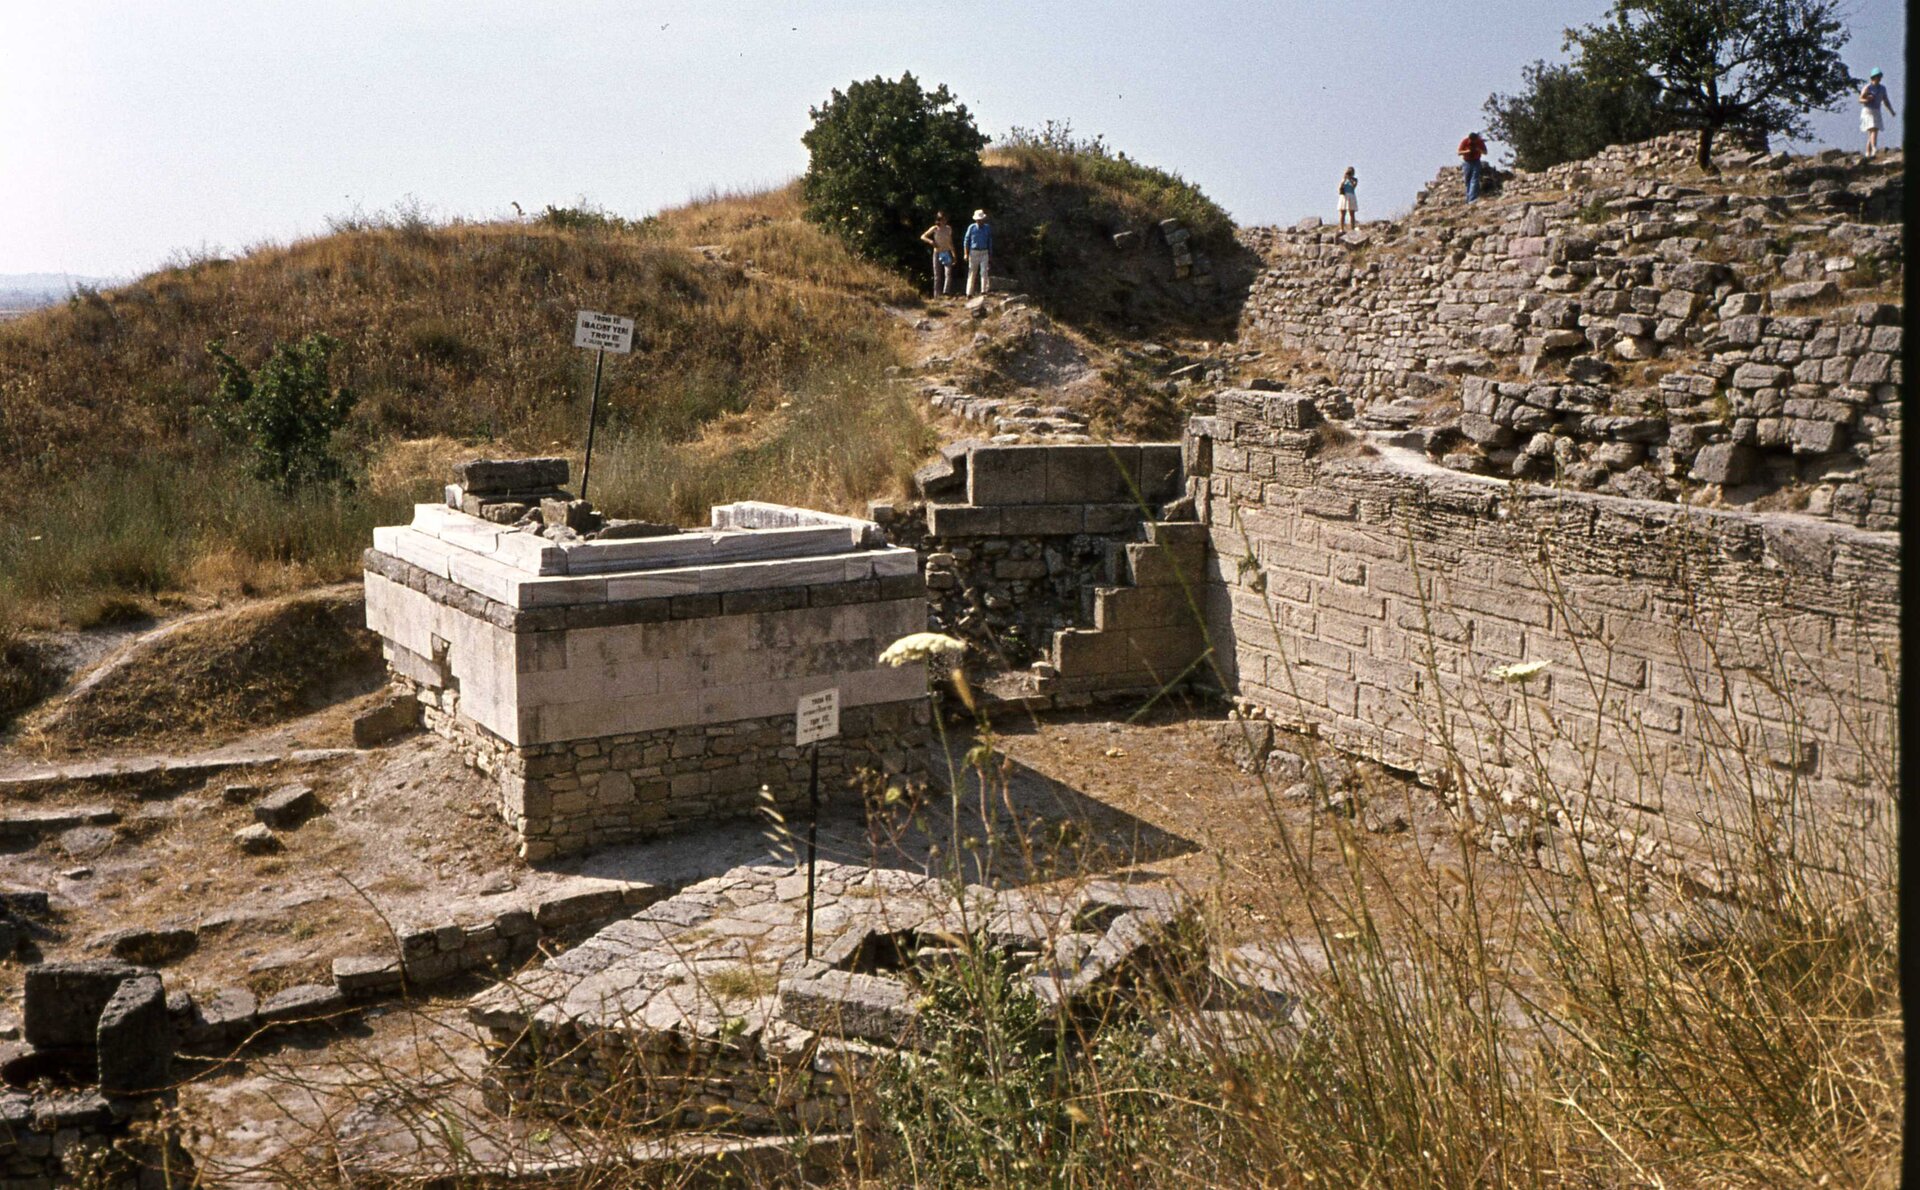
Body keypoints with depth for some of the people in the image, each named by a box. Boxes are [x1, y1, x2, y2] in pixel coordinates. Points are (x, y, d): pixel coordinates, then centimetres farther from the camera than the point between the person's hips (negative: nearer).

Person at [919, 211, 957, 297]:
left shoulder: (949, 229, 6)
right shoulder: (935, 229, -2)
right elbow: (922, 237, -1)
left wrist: (954, 255, 17)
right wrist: (930, 241, -18)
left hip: (947, 254, 1)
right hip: (937, 254, -1)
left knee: (948, 273, -17)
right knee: (937, 276, 2)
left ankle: (946, 293, -21)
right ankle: (937, 295, 7)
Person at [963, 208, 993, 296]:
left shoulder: (987, 228, 4)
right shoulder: (971, 227, -1)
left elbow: (990, 242, 10)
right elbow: (967, 240, 3)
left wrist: (990, 255, 9)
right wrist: (966, 254, -2)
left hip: (984, 253, 1)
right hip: (973, 252, -1)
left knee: (984, 272, -8)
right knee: (972, 273, 0)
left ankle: (983, 291, -6)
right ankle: (969, 293, 3)